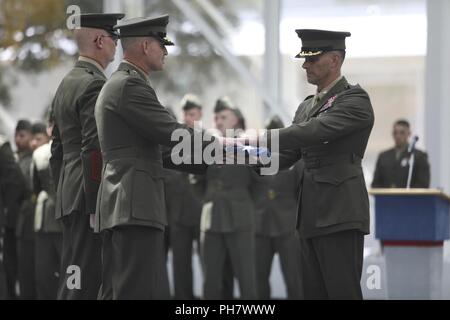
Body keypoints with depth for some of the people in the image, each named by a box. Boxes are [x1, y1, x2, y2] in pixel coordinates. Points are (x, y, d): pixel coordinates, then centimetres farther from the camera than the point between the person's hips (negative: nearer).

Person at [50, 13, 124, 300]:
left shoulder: (66, 84, 19)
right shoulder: (95, 85, -12)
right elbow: (93, 151, -19)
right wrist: (97, 207, -19)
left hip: (69, 198, 10)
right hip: (89, 200, -10)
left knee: (73, 282, 11)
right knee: (83, 285, -12)